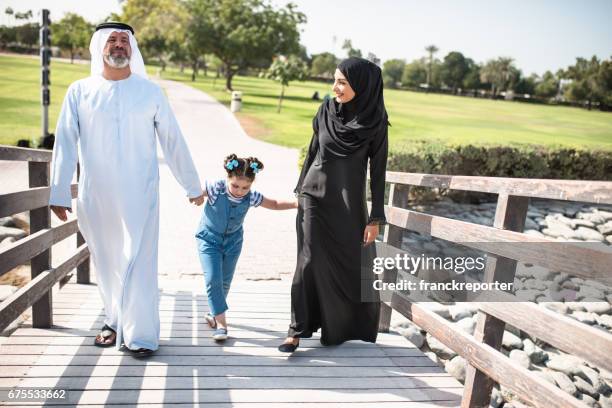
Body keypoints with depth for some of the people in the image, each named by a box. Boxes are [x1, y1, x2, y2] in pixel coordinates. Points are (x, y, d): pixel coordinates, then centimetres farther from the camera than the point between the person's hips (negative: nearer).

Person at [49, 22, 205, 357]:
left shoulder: (150, 92, 3)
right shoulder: (80, 91, 5)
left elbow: (173, 142, 6)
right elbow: (65, 144, 4)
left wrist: (192, 185, 9)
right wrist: (59, 193, 0)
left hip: (139, 195, -2)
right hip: (94, 197, 2)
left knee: (138, 263, -3)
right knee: (106, 263, 12)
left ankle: (141, 334, 7)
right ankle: (115, 321, 31)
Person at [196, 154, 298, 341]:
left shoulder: (251, 197, -16)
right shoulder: (215, 189, -26)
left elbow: (275, 204, -4)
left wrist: (296, 203, -15)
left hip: (233, 242, 3)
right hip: (209, 239, -3)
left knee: (225, 281, 12)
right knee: (213, 279, -12)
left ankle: (213, 312, 37)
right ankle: (221, 322, -2)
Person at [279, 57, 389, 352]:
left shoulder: (376, 121, -7)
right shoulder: (327, 109, 0)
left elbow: (378, 170, -5)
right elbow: (312, 150, 9)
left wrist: (375, 217, -7)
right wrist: (300, 189, 11)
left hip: (349, 202, -1)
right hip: (315, 196, 1)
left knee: (352, 267, 9)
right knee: (310, 261, -4)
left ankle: (339, 327, 32)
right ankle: (297, 329, 6)